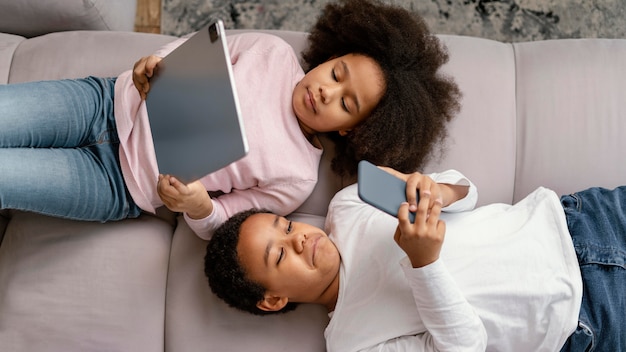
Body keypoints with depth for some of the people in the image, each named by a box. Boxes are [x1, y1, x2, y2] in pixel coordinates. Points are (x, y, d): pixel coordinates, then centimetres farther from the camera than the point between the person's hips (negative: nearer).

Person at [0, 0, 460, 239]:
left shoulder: (296, 178, -14)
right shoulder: (272, 52, -5)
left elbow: (218, 224, -7)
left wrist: (198, 207, -31)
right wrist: (154, 64, -15)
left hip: (117, 181, -3)